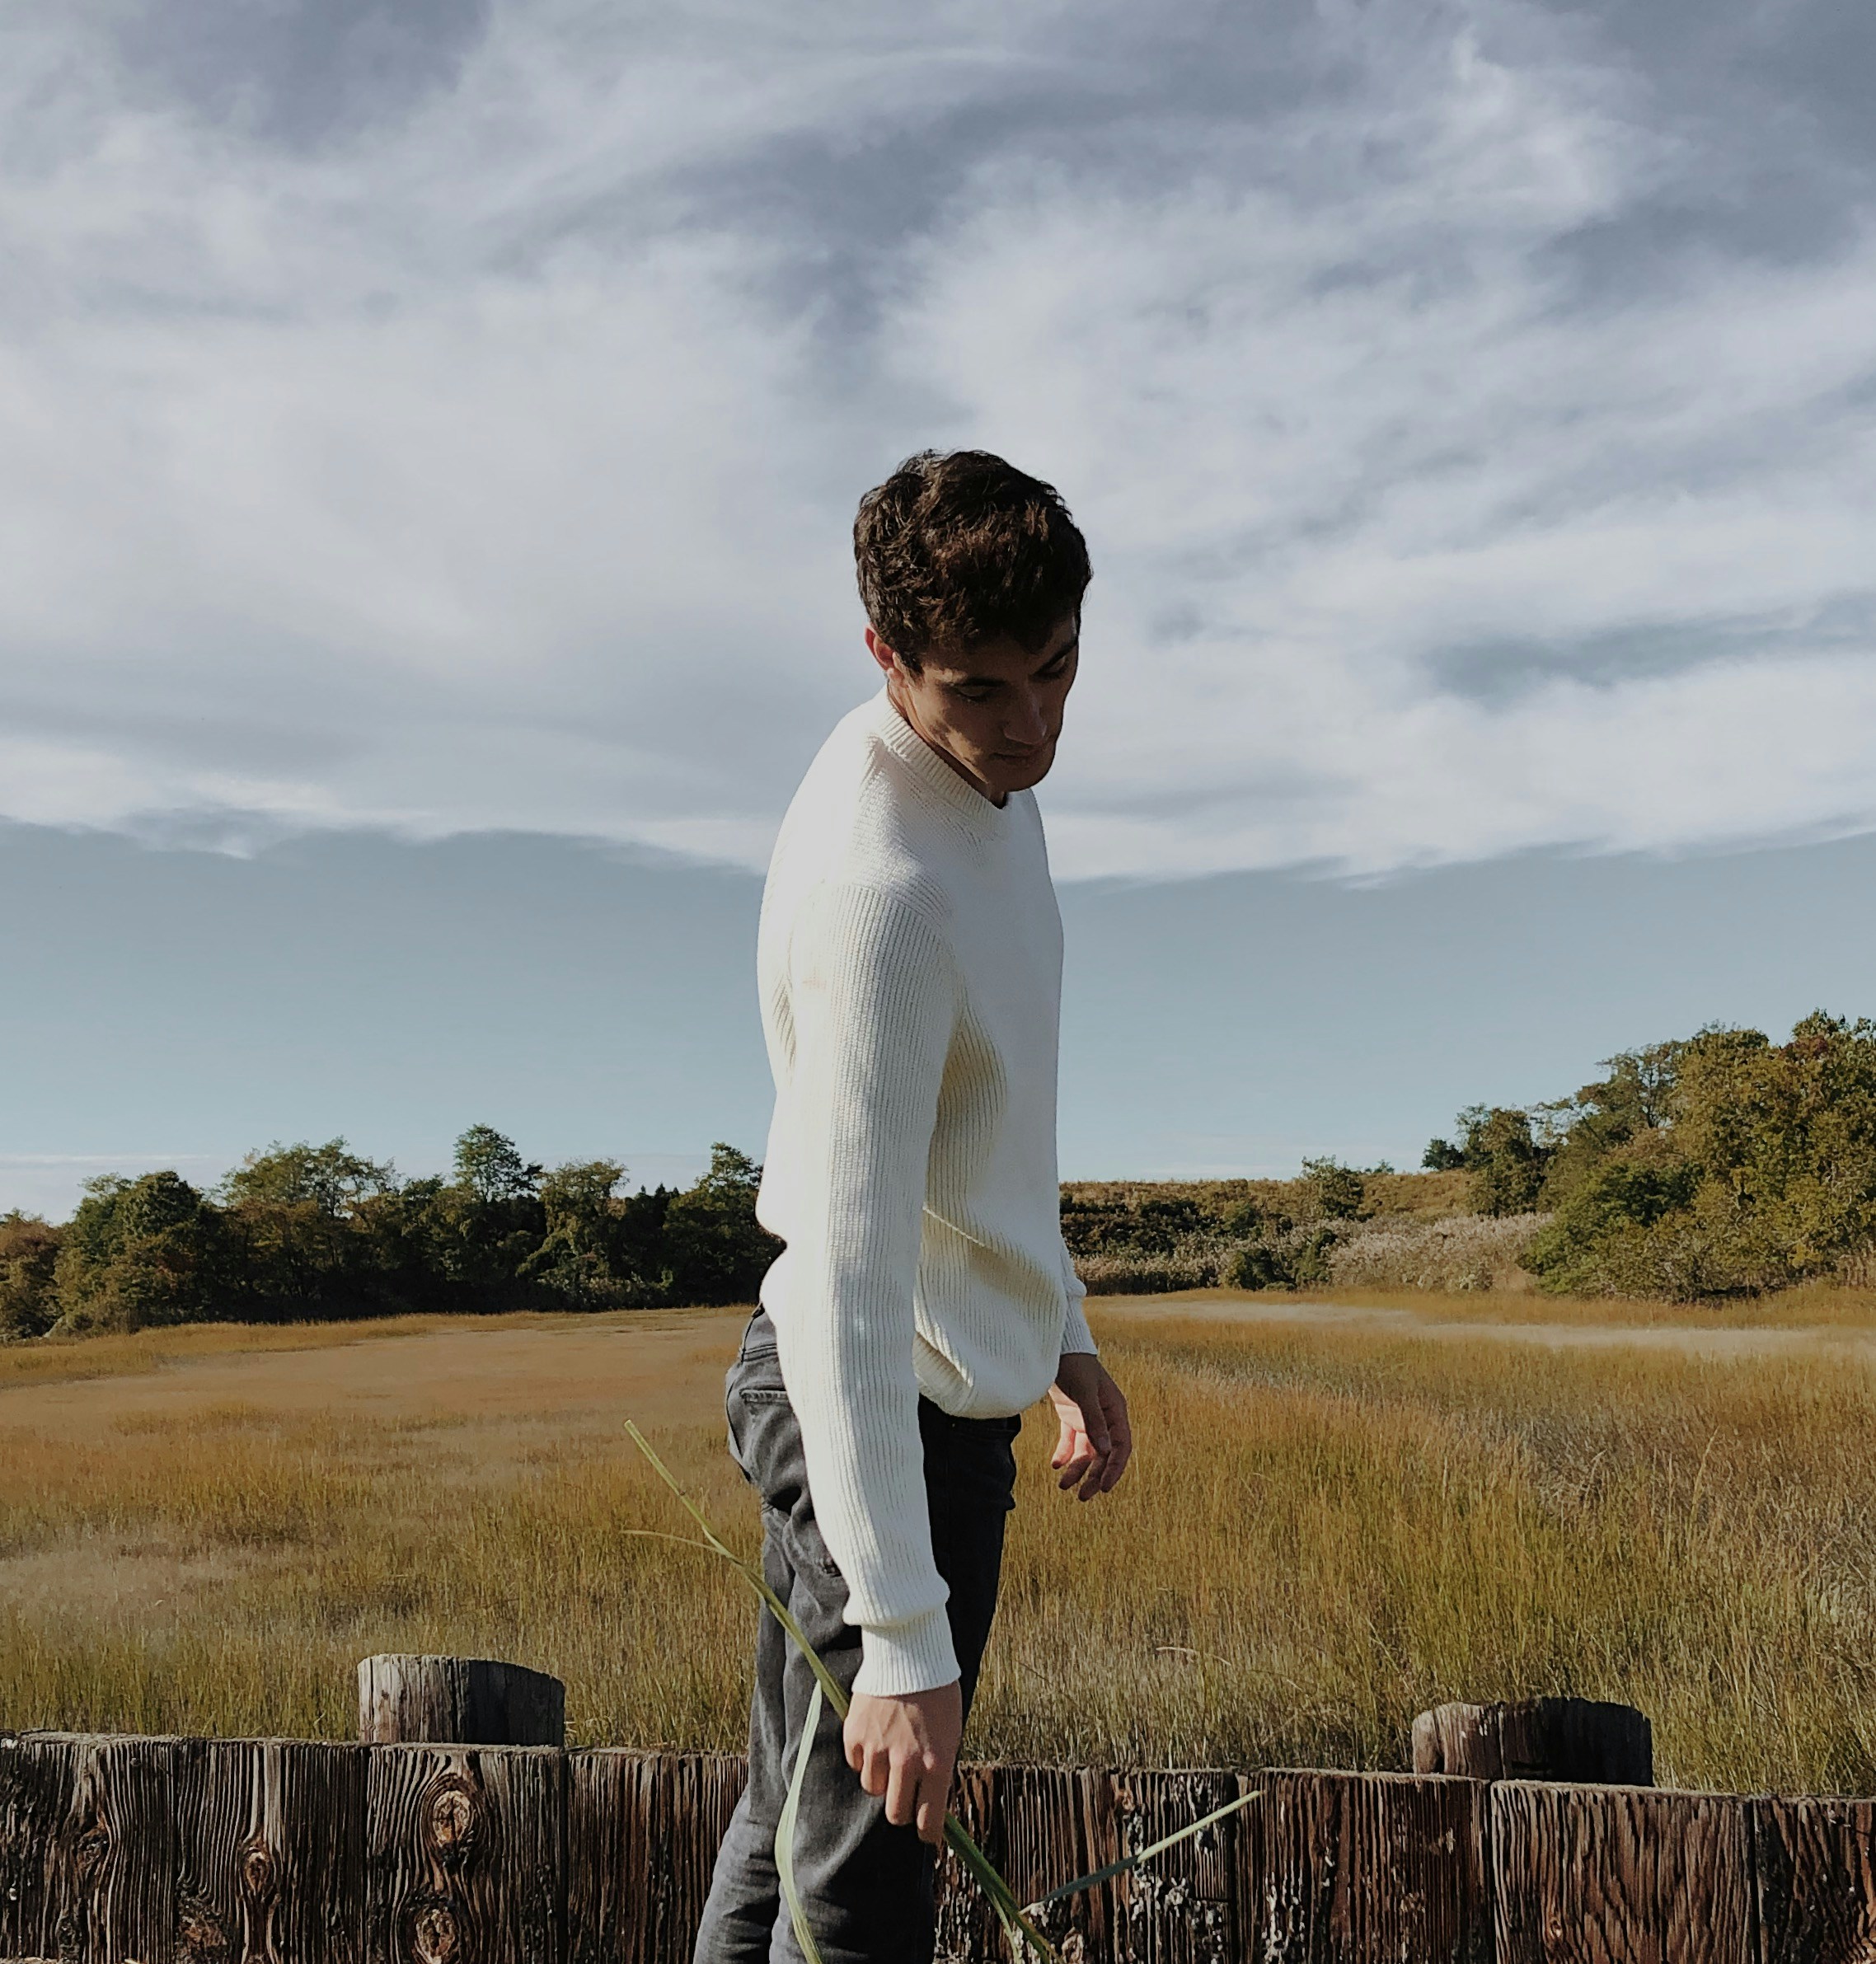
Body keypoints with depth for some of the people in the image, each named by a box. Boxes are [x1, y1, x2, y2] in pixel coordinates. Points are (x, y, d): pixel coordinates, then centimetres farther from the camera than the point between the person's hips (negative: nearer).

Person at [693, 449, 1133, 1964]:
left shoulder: (991, 778, 4)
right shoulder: (877, 890, -27)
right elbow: (847, 1277, -30)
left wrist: (1065, 1334, 21)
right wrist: (903, 1637, -31)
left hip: (954, 1391, 9)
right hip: (895, 1410, -9)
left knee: (793, 1823, 18)